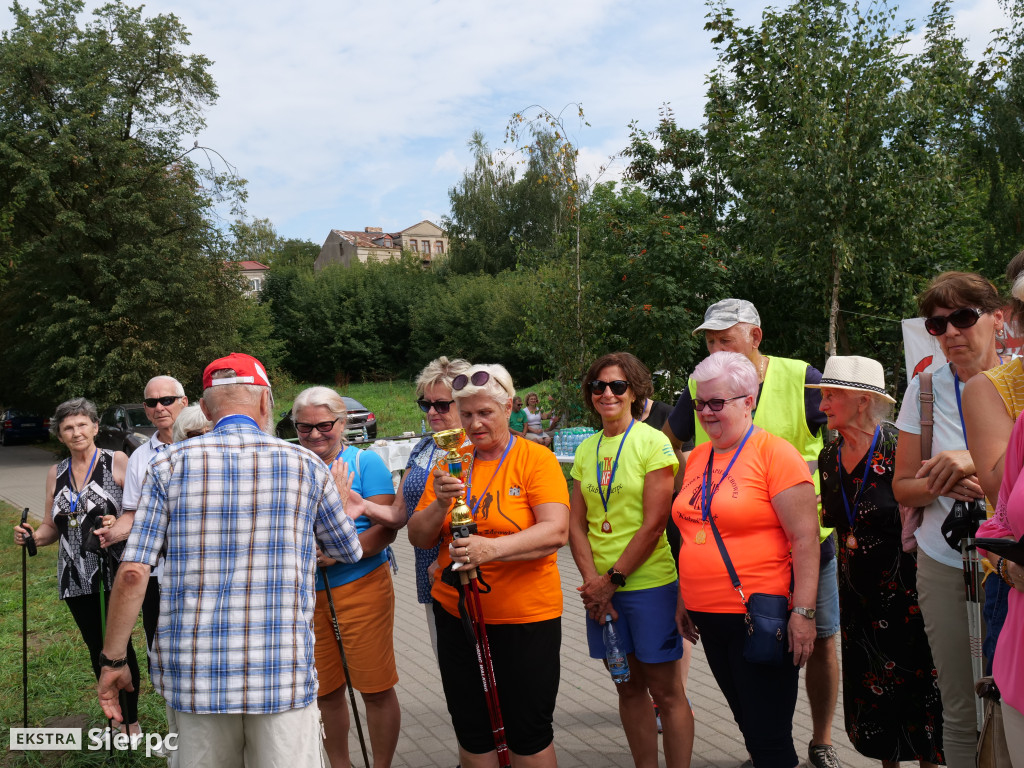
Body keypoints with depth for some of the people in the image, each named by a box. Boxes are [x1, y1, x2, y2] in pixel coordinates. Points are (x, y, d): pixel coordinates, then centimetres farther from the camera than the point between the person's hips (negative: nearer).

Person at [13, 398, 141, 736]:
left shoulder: (117, 462, -3)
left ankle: (132, 720, 11)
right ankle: (117, 718, 28)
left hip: (113, 573, -5)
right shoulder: (56, 474, 11)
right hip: (75, 578, 5)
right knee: (97, 649, 13)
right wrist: (32, 536, -4)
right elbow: (52, 527, 16)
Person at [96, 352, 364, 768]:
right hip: (283, 676, -1)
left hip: (193, 672, 1)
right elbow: (349, 551, 16)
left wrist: (111, 660, 6)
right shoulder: (306, 466, 1)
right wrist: (338, 499, 36)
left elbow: (133, 573, -4)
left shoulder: (170, 464, 1)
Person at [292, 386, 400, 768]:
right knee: (325, 689, 13)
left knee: (376, 689, 1)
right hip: (306, 591, 4)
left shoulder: (365, 462, -3)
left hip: (360, 586, -4)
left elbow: (385, 530, -10)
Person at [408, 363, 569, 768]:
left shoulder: (536, 458, -6)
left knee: (529, 735, 5)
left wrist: (492, 548, -32)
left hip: (526, 617, -4)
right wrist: (440, 504, -15)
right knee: (471, 734, 14)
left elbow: (555, 531, -19)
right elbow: (418, 538, 6)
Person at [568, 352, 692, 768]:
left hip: (648, 582, -5)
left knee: (665, 690, 3)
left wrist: (612, 580, -12)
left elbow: (653, 525, -13)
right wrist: (593, 581, -8)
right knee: (628, 686, 15)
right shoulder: (586, 450, 9)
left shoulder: (653, 442, -8)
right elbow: (576, 524, 6)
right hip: (601, 588, 5)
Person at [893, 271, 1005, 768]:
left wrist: (979, 460, -23)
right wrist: (942, 485, -12)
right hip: (946, 568, 1)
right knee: (961, 712, 6)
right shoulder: (927, 389, 2)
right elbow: (903, 487, 7)